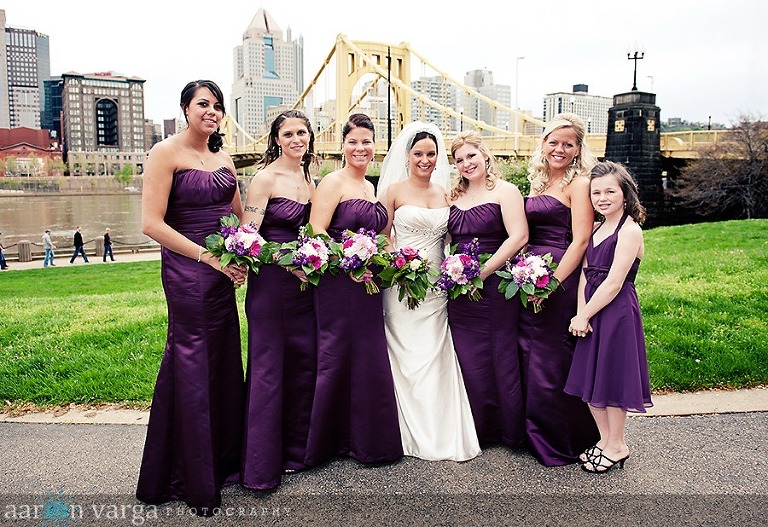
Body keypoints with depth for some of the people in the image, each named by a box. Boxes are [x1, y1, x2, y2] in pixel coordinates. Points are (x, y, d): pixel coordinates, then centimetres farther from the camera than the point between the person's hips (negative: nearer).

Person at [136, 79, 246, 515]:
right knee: (192, 363, -1)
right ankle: (196, 480, 14)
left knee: (225, 360, 10)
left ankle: (223, 459, 28)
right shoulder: (166, 153, -6)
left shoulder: (224, 159, 14)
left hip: (222, 271, 7)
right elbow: (153, 223, -14)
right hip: (186, 270, -7)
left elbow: (239, 215, 21)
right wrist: (208, 257, -16)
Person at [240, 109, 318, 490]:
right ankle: (260, 465, 11)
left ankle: (296, 451, 27)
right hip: (271, 282, -7)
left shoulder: (309, 181, 13)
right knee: (268, 367, -1)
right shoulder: (266, 178, -8)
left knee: (304, 362, 11)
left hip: (304, 282, 7)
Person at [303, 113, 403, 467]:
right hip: (338, 283, -8)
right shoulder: (333, 182, -7)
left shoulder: (370, 187, 17)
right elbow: (316, 234, -16)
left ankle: (364, 439, 27)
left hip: (367, 286, 8)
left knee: (369, 360, 12)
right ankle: (325, 441, 16)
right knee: (337, 359, 0)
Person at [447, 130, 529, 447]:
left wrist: (483, 271, -17)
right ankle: (479, 430, 23)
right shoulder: (454, 196, 15)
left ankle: (512, 432, 19)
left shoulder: (504, 191, -2)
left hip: (495, 286, -5)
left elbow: (519, 236, -14)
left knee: (502, 358, 2)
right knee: (468, 361, 8)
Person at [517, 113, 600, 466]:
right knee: (528, 355, 14)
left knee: (552, 360, 1)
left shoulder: (578, 183, -7)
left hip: (560, 278, -8)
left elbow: (580, 240, -15)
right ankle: (534, 433, 31)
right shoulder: (538, 182, 15)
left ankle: (560, 442, 20)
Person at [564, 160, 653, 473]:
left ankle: (617, 446, 22)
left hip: (616, 312, -8)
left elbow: (613, 283, -18)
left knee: (610, 377, 3)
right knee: (590, 378, 13)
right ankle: (605, 439, 31)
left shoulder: (630, 230, -13)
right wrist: (581, 313, -8)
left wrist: (585, 315, -13)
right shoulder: (597, 229, 12)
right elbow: (585, 273, 5)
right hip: (591, 311, 8)